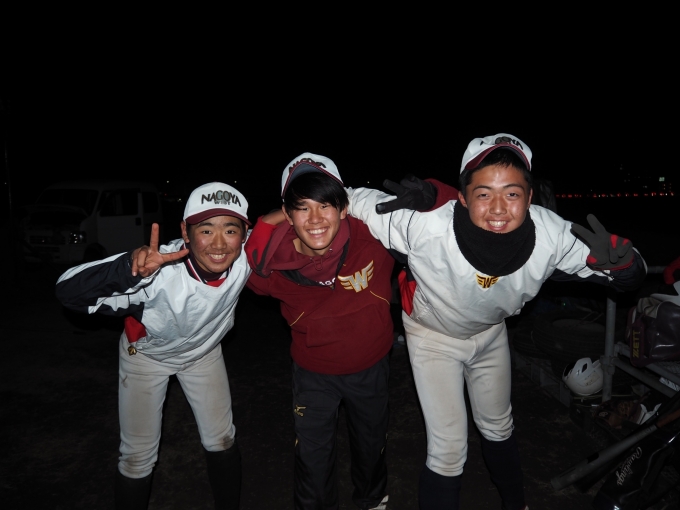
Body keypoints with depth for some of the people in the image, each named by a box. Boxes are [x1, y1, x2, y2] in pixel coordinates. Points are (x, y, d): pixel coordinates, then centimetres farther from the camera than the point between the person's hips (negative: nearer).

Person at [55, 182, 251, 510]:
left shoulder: (247, 256, -30)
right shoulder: (161, 269, -40)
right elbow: (69, 292, -44)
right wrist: (131, 268, -61)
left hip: (203, 349, 3)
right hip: (147, 353, -2)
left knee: (222, 441, 13)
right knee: (138, 457, 4)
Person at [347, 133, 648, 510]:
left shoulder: (553, 235, -31)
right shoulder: (427, 225, -40)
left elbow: (633, 275, -19)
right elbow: (356, 199, -26)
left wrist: (619, 259, -37)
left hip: (490, 333, 4)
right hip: (433, 335, -3)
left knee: (498, 429, 25)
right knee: (448, 451, -4)